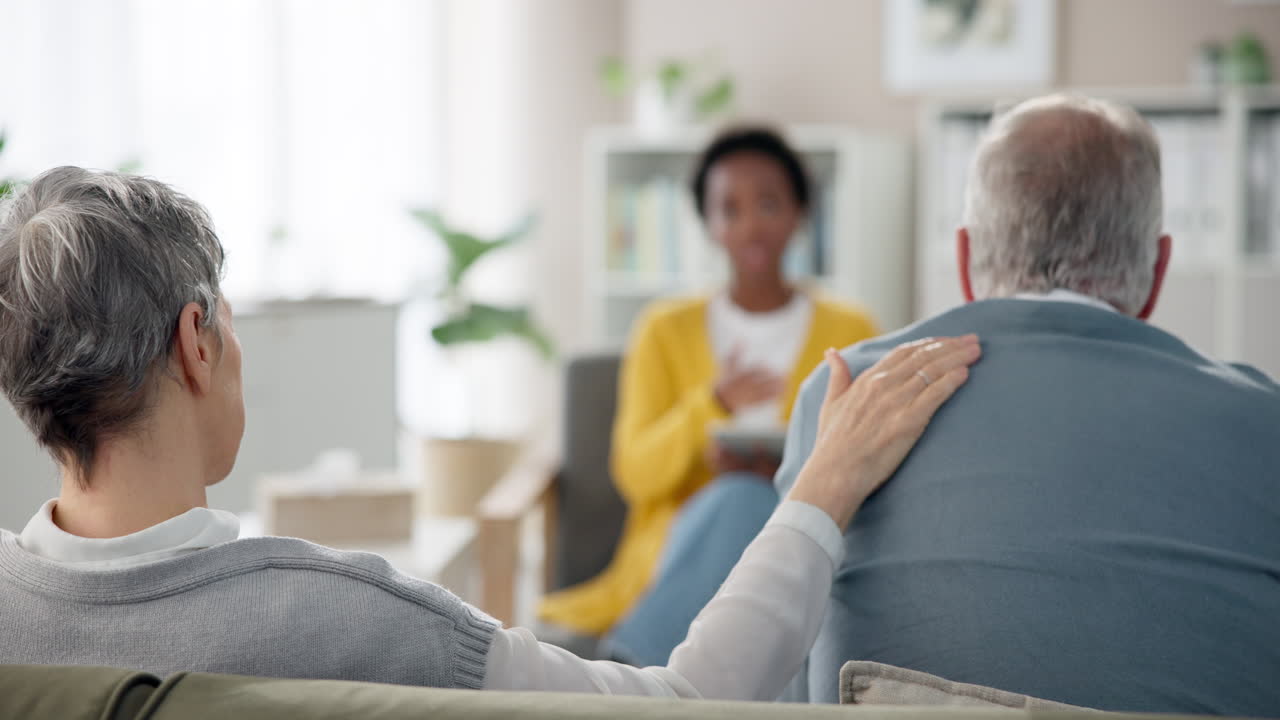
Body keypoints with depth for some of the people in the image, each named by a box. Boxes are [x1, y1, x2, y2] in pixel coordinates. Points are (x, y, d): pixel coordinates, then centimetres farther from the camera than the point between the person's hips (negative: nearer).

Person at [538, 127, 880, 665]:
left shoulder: (849, 333, 12)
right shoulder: (666, 331, 11)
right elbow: (636, 472, 0)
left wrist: (786, 470, -16)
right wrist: (714, 402, -18)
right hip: (680, 541, 0)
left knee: (747, 506, -36)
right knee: (738, 500, -36)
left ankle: (630, 664, -37)